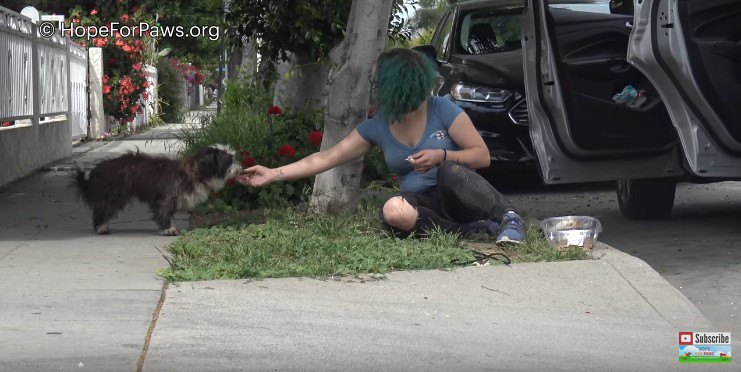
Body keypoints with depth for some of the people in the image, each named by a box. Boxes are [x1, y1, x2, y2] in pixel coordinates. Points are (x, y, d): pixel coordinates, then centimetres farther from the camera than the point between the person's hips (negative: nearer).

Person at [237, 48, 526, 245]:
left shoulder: (443, 110, -10)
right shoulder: (376, 127, 3)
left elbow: (482, 156, -8)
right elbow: (326, 158, 5)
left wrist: (441, 155, -26)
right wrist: (273, 175, 0)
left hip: (461, 198, -3)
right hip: (424, 204, 3)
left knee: (449, 171, -38)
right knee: (393, 211, -34)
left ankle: (509, 218, -27)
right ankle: (476, 229, -27)